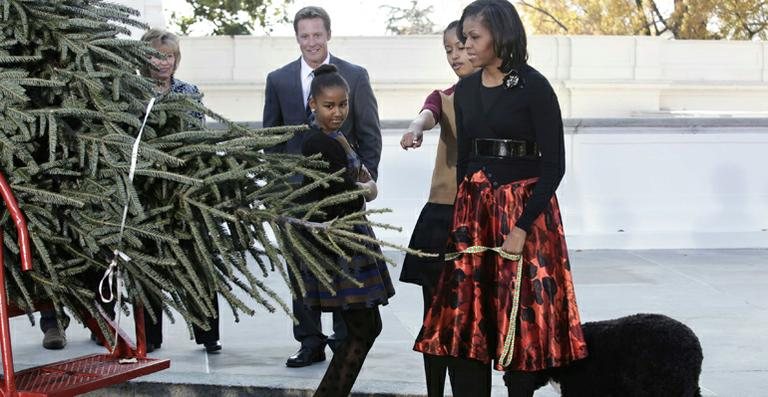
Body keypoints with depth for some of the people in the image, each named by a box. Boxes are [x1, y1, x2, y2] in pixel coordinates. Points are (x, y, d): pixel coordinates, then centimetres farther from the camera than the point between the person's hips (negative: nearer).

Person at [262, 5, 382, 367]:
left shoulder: (355, 76, 0)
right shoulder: (279, 80, 5)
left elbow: (369, 135, 1)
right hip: (297, 188, 2)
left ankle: (344, 342, 16)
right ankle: (310, 343, 15)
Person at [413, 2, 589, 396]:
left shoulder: (533, 87, -10)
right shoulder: (466, 89, 9)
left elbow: (553, 165, -12)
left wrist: (522, 228, -17)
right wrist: (462, 219, 10)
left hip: (524, 206, -5)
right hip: (473, 209, 6)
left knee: (519, 315, 0)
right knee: (469, 314, 4)